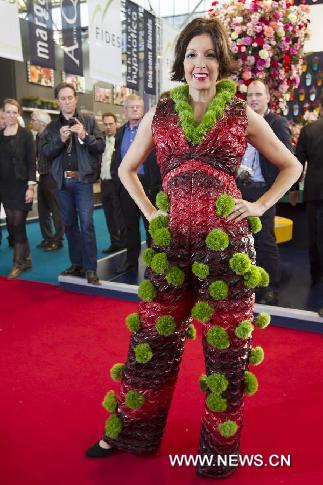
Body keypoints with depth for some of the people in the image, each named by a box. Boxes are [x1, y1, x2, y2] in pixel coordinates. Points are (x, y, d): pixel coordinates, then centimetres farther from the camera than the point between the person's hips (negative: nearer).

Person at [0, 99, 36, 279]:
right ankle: (26, 259, 21)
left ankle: (18, 263, 5)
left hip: (21, 185, -5)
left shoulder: (26, 134, -4)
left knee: (18, 224, -5)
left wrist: (31, 186, -15)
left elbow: (32, 161, -8)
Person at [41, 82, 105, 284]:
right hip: (63, 180, 4)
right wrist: (60, 140, -15)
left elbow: (101, 146, -4)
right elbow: (45, 152, 0)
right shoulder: (52, 126, 9)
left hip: (82, 179, -3)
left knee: (86, 224, -7)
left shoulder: (89, 121, 3)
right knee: (69, 224, 10)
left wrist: (85, 136, -19)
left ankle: (91, 268, -3)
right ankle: (77, 263, 21)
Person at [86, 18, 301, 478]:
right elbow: (126, 169, 20)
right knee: (153, 336, 12)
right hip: (171, 239, 2)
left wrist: (260, 205, 2)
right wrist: (149, 212, 7)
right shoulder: (159, 114, 8)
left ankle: (221, 445, 31)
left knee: (225, 344, 8)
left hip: (226, 239, -1)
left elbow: (291, 166, 14)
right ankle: (130, 430, 33)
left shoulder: (243, 116, 5)